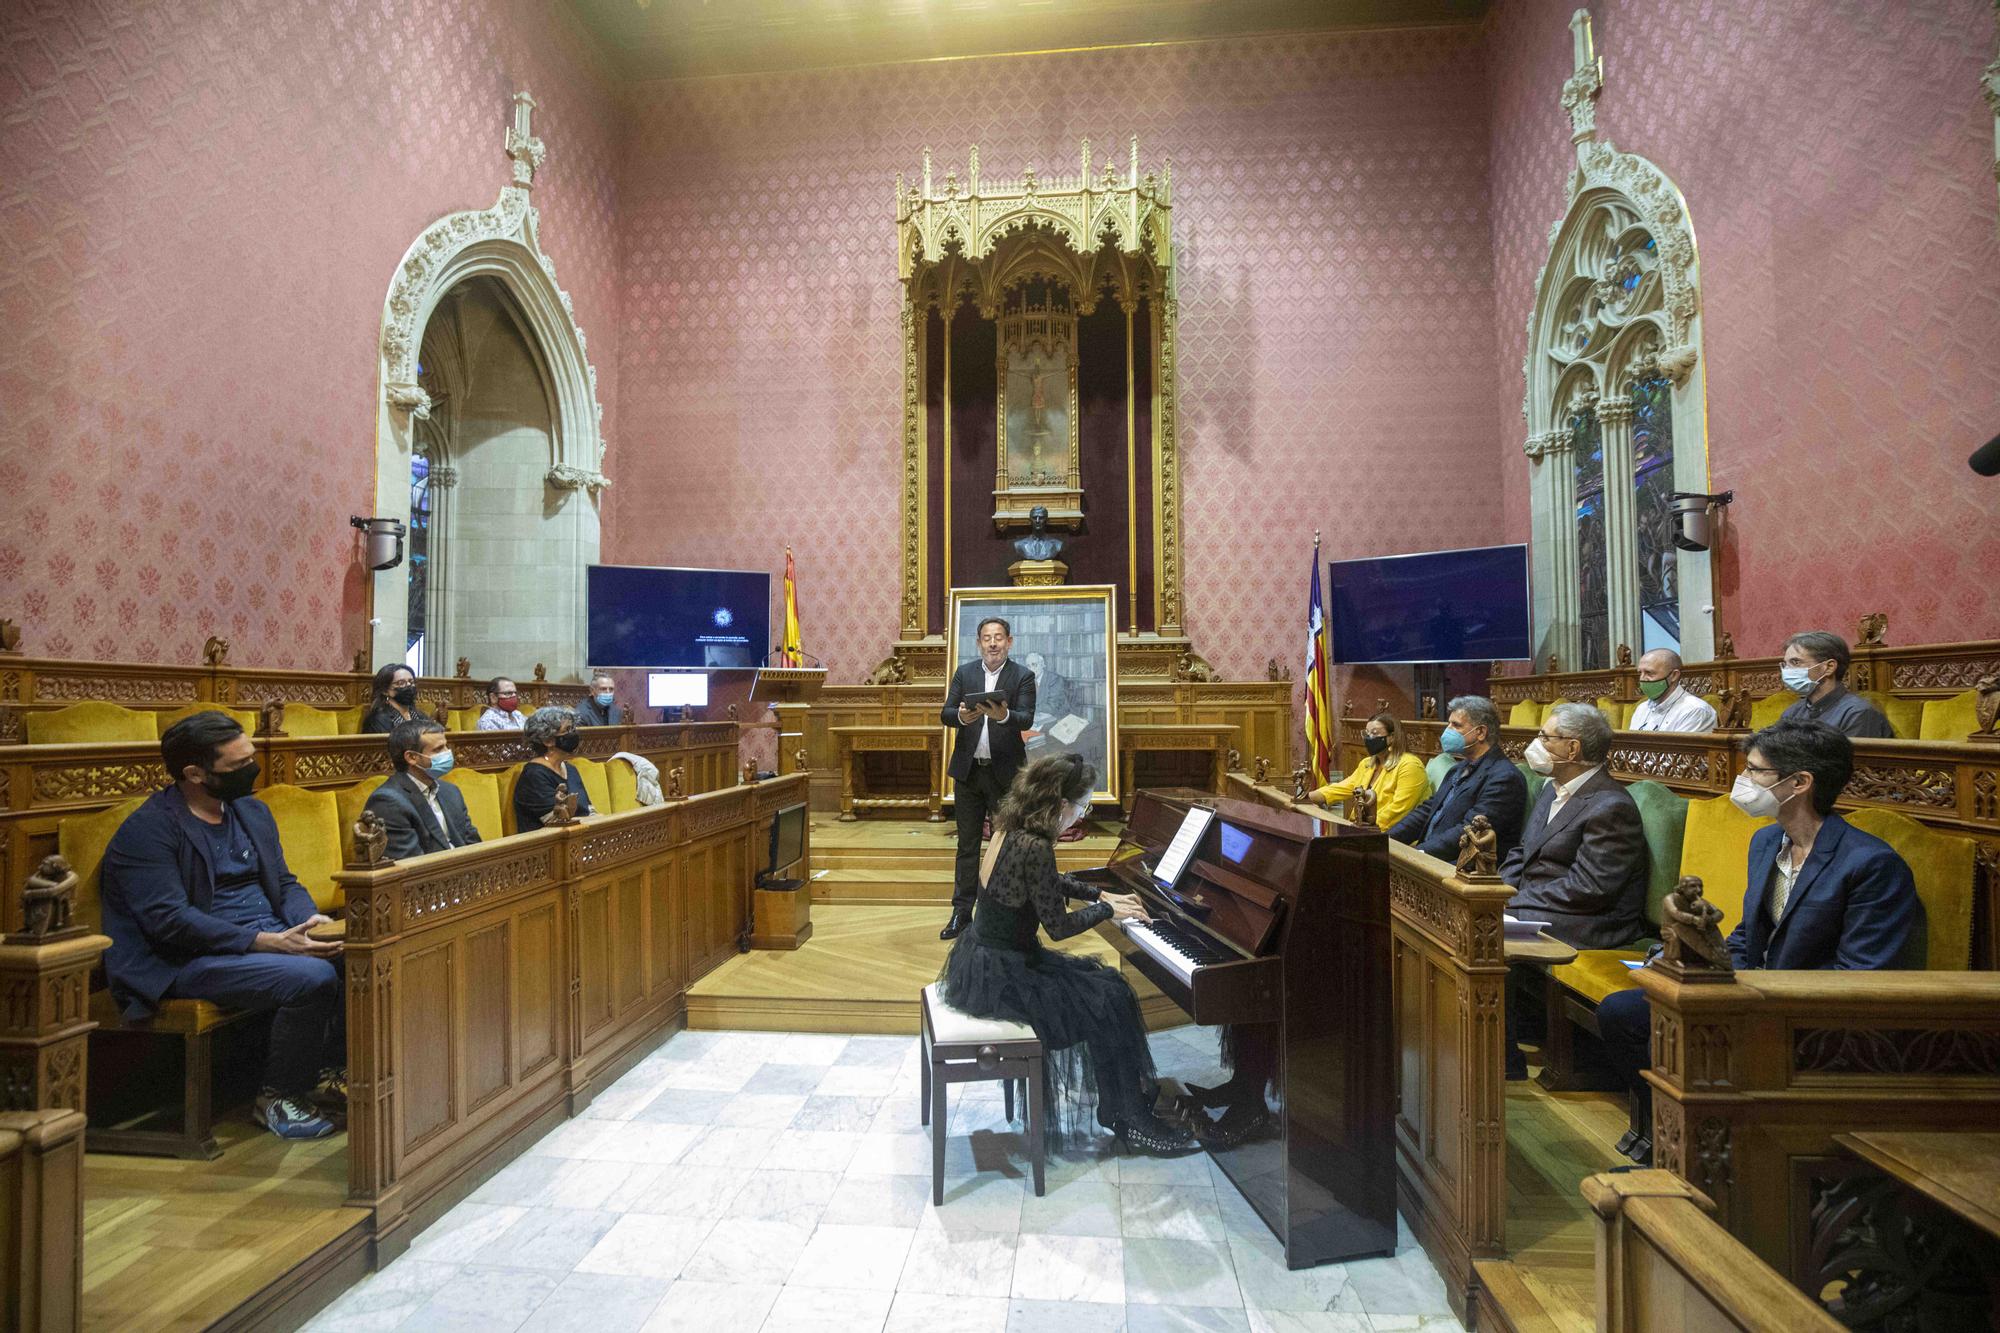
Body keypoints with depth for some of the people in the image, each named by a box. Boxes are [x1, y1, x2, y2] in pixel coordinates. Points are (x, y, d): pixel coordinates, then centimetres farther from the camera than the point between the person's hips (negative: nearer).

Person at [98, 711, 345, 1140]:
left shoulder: (252, 811, 13)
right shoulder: (147, 831, -10)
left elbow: (285, 883, 15)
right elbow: (170, 922, -19)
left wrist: (312, 921, -7)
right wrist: (268, 942, -27)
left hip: (273, 936, 8)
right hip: (190, 960, -7)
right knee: (313, 976, -30)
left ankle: (333, 1071, 2)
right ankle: (279, 1097, -7)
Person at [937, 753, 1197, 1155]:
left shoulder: (1012, 829, 3)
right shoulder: (1034, 847, -26)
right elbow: (1058, 926, -18)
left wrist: (1103, 895, 18)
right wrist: (1107, 910, -3)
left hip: (984, 958, 9)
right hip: (996, 975, -9)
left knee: (1097, 977, 17)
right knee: (1109, 1001, -3)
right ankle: (1130, 1120, 12)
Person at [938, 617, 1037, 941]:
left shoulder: (1023, 676, -3)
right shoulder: (964, 673, 6)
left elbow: (1026, 719, -15)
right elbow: (945, 714, -2)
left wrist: (1003, 715, -36)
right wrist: (961, 716, -24)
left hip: (1005, 771, -2)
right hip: (968, 769, 3)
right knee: (967, 844, 9)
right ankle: (962, 913, 17)